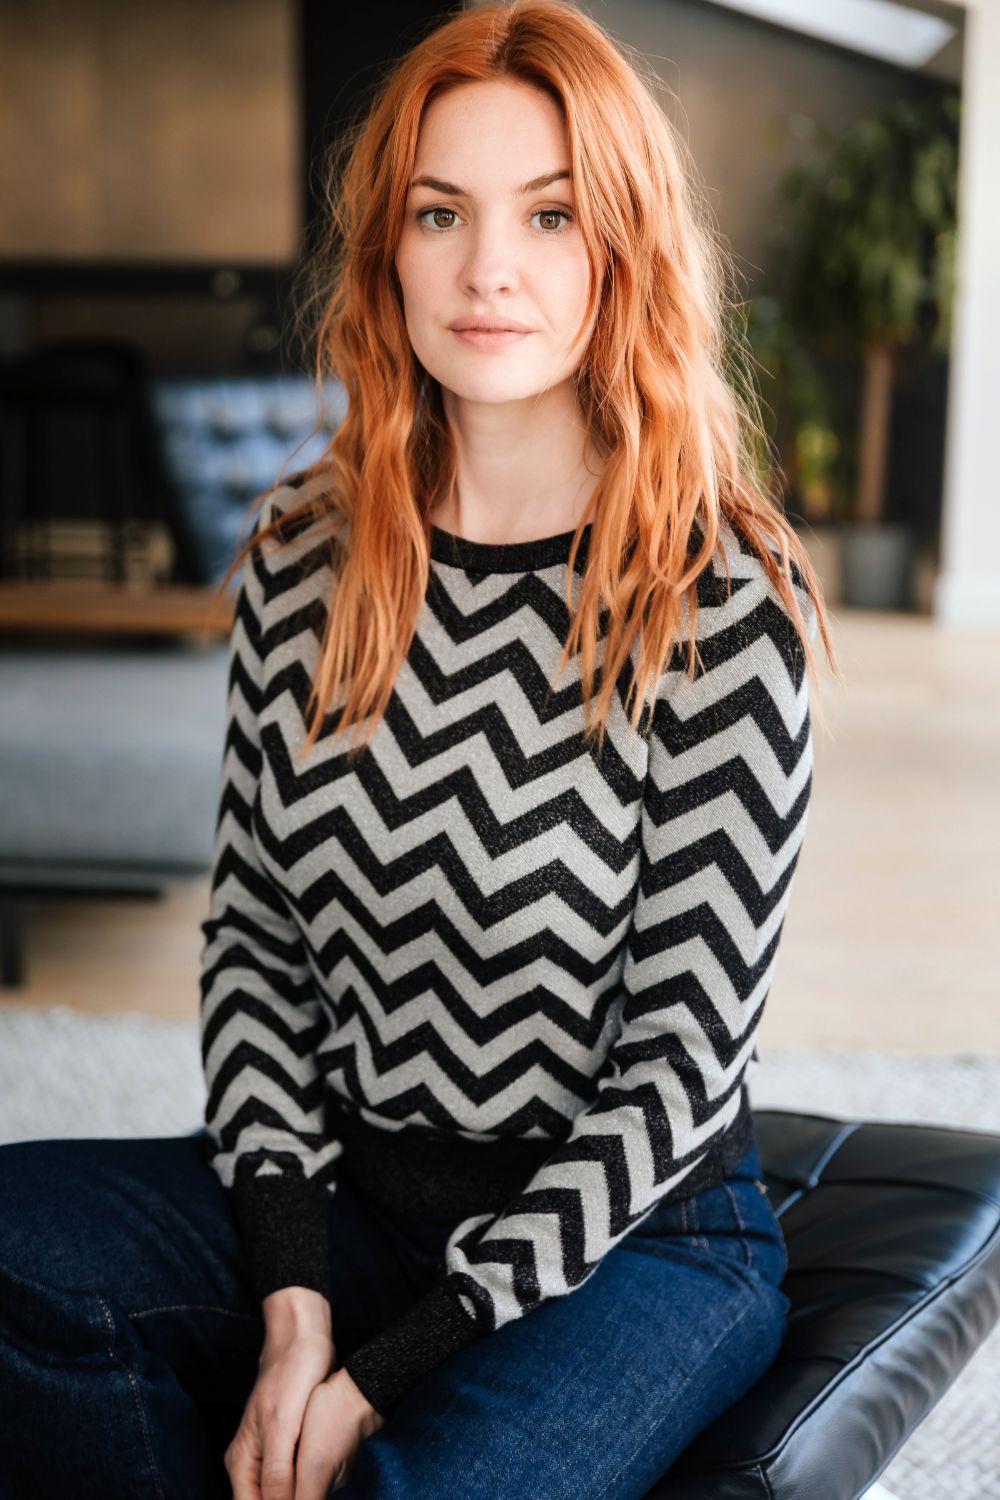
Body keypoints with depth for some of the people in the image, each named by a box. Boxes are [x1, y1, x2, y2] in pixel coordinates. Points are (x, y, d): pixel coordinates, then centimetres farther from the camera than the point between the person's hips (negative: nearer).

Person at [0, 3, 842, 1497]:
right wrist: (289, 1291, -8)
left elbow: (688, 1052, -13)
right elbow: (254, 929, 4)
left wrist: (381, 1376, -15)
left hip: (636, 1231, -4)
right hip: (343, 1190, 5)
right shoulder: (301, 553, 1)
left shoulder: (723, 598, -13)